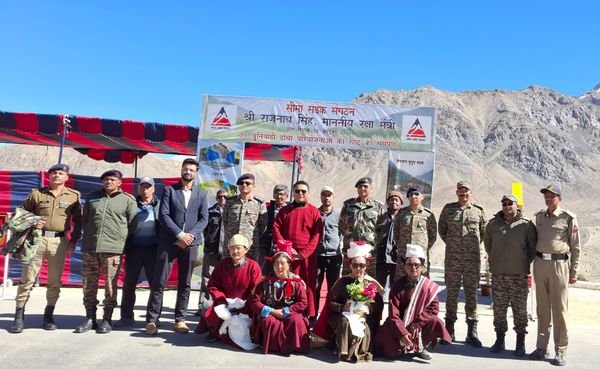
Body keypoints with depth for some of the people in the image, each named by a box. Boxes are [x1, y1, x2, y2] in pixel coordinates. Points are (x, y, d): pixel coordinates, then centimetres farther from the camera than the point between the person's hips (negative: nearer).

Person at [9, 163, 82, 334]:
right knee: (27, 278, 0)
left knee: (55, 281, 5)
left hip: (59, 241, 0)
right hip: (37, 239, 0)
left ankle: (49, 315, 17)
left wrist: (73, 240, 3)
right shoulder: (37, 193, 7)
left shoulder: (74, 196, 7)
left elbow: (78, 221, 12)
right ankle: (19, 316, 8)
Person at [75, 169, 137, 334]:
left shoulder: (128, 200, 4)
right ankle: (90, 319, 18)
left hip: (113, 249, -4)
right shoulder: (92, 197, 16)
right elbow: (85, 219, 22)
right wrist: (89, 237, 16)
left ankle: (107, 319, 11)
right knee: (88, 284, 7)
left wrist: (122, 240, 3)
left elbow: (133, 225, 3)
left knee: (110, 286, -1)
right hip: (89, 248, 4)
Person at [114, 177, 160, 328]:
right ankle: (126, 316, 19)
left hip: (153, 249, -1)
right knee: (129, 284, 7)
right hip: (134, 248, 1)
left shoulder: (159, 204, 5)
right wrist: (125, 246, -4)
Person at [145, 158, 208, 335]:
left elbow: (204, 219, 5)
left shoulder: (201, 194, 12)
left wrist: (191, 235, -12)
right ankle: (151, 320, 4)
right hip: (169, 242, -2)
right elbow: (163, 215, -5)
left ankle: (180, 319, 15)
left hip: (190, 243, 2)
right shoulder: (169, 190, 5)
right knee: (159, 283, -3)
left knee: (185, 284, 7)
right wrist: (179, 234, -14)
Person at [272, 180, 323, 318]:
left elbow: (317, 234, -2)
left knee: (308, 286, -1)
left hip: (308, 256, -1)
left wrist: (304, 253, -11)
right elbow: (276, 229, 5)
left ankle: (309, 316, 7)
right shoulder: (284, 210, 12)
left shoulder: (314, 211, 6)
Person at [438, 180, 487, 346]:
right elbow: (441, 229, 14)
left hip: (473, 258, 0)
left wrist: (474, 245, 11)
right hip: (452, 258, 0)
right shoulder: (448, 209, 6)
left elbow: (484, 231, 16)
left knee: (472, 294, 4)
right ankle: (449, 330, 15)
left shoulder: (478, 211, 6)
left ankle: (472, 332, 13)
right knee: (452, 292, 5)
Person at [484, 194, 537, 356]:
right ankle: (500, 339, 20)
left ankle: (520, 342, 17)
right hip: (498, 274, 2)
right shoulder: (493, 223, 5)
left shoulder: (527, 225, -3)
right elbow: (487, 243, 21)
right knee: (499, 308, 7)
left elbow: (533, 247, 6)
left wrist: (526, 263, 5)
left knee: (520, 309, 4)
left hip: (519, 275, -2)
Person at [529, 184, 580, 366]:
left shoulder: (568, 218, -4)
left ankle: (560, 351, 10)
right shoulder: (539, 216, 10)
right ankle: (541, 347, 19)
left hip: (559, 264, -4)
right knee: (542, 309, 11)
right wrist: (535, 262, 12)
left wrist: (574, 272, -4)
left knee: (559, 309, 1)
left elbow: (576, 247, -2)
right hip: (540, 263, 5)